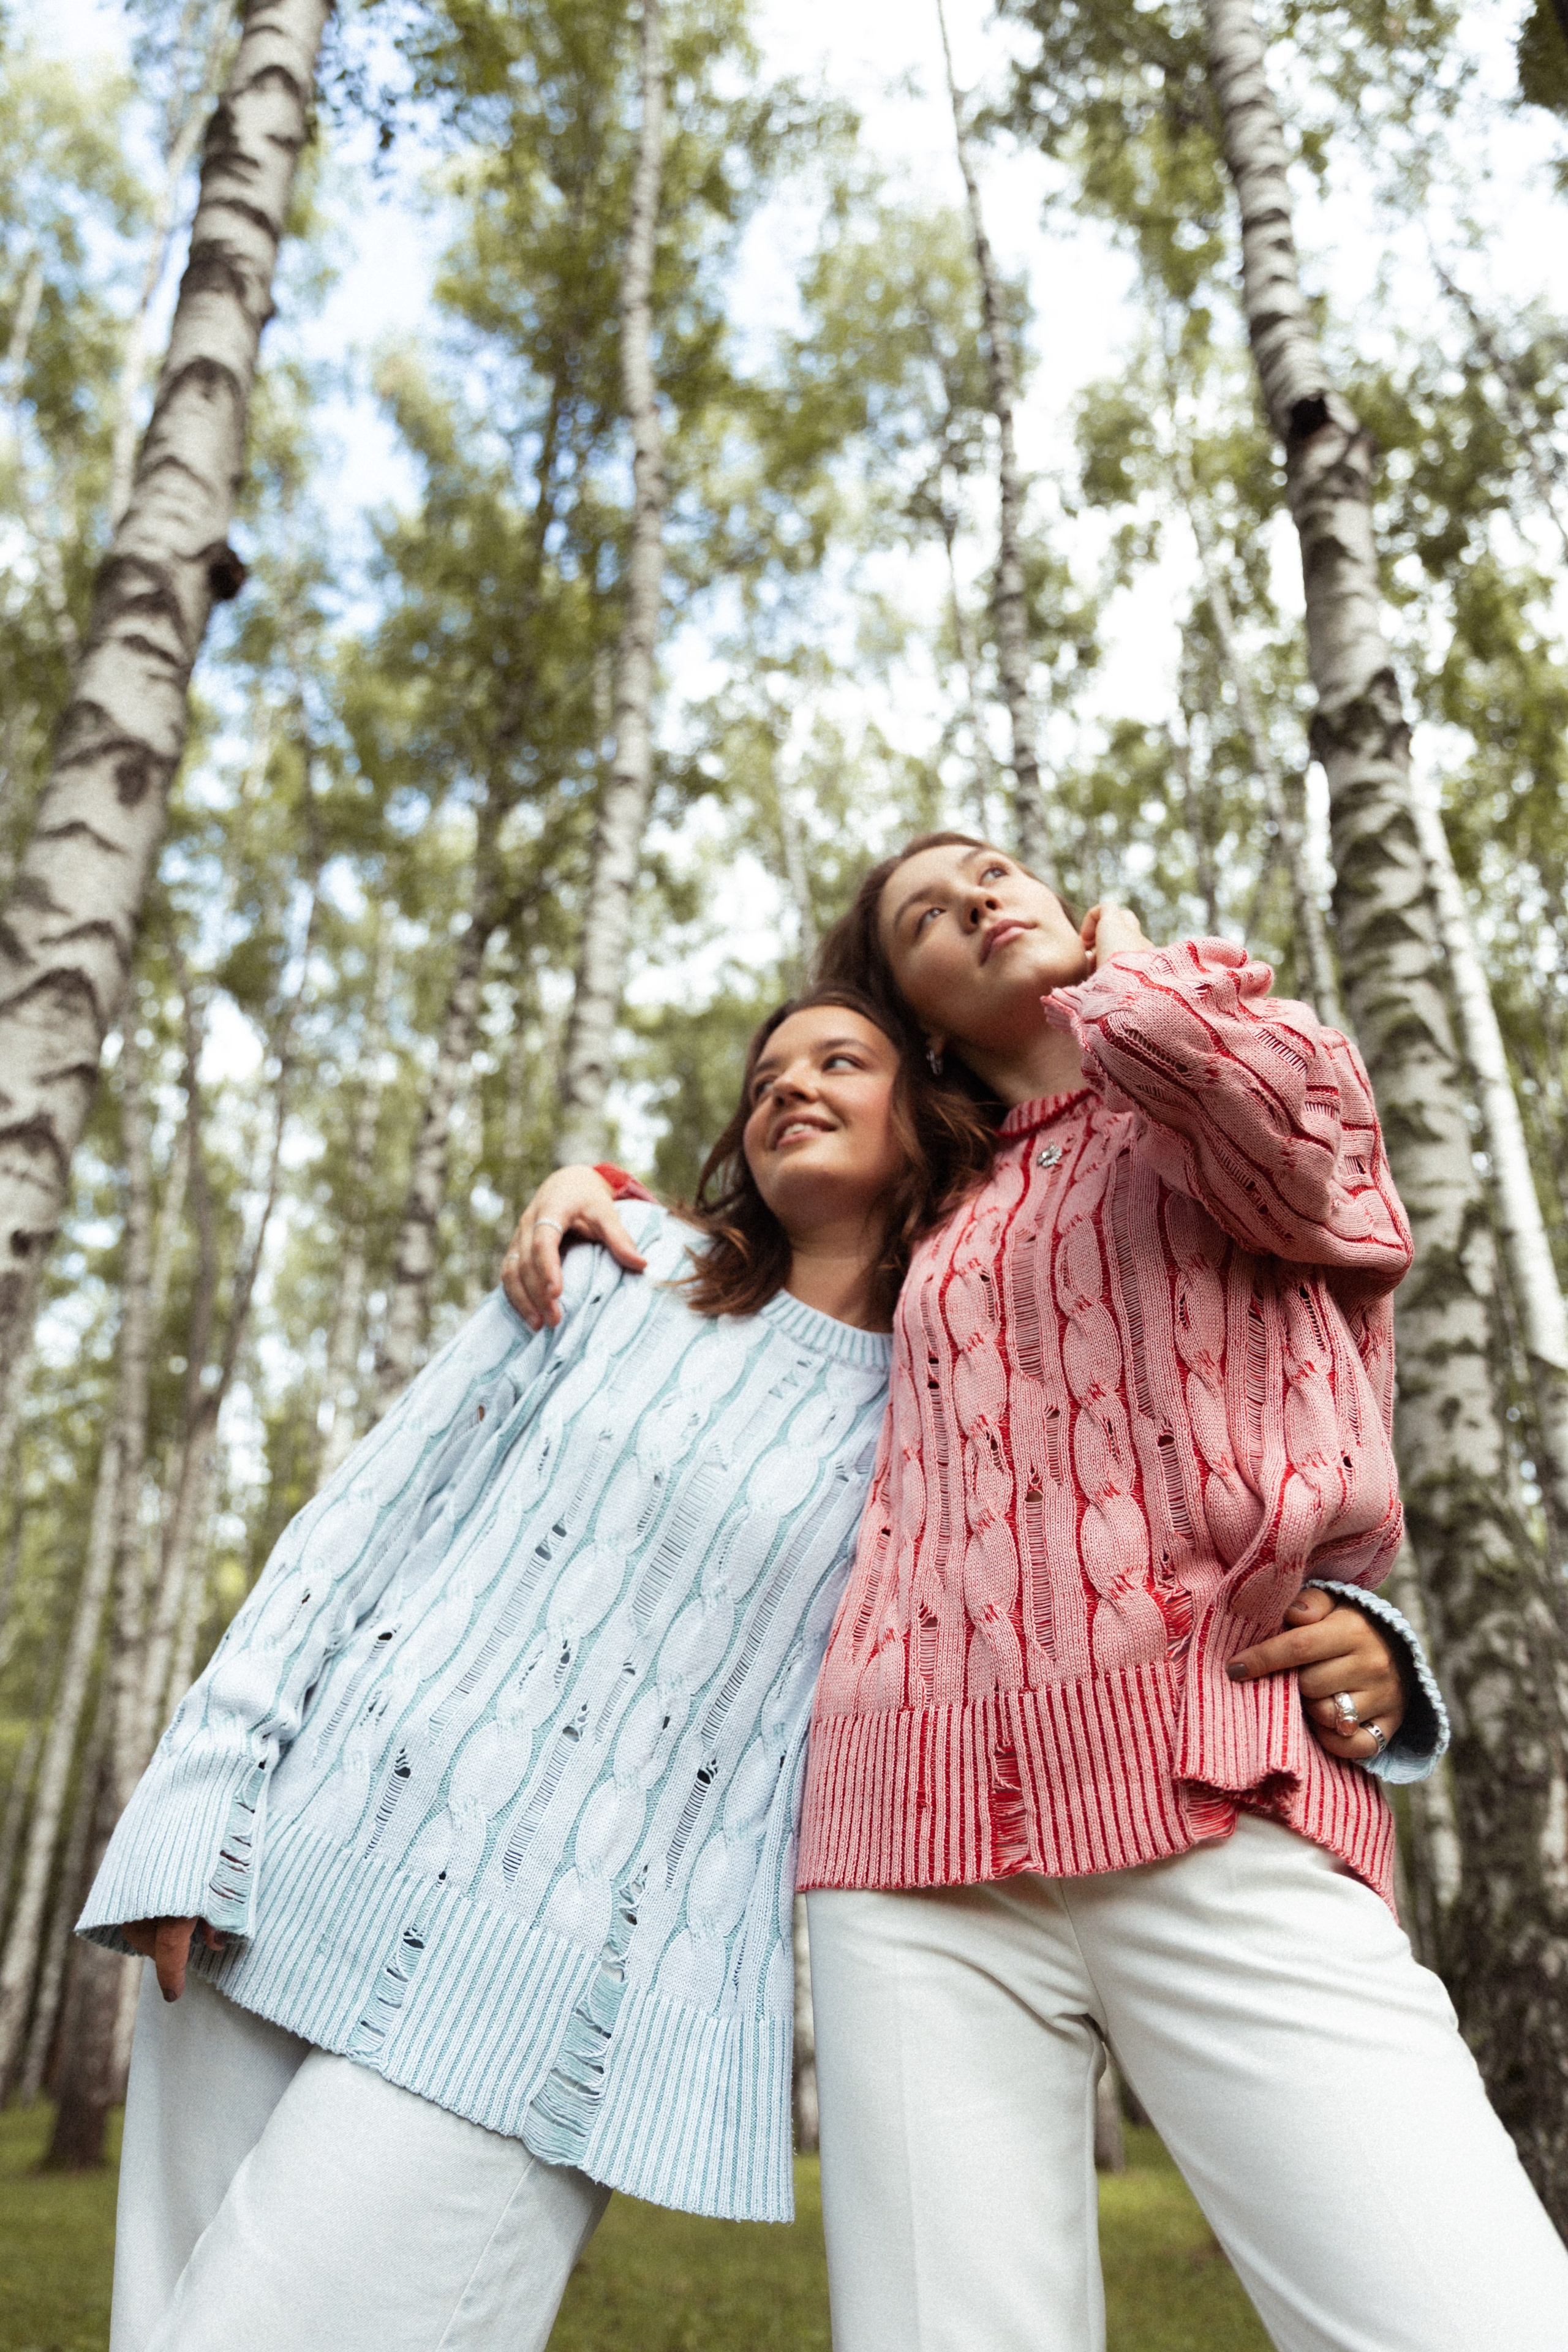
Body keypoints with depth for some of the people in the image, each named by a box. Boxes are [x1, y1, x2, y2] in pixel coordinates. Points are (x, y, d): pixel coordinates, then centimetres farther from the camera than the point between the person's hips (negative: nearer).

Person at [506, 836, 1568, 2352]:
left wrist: (1124, 972, 10)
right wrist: (594, 1187, 23)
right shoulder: (941, 1227, 24)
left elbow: (1214, 1056, -13)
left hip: (1213, 1812, -3)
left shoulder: (1277, 1090, 13)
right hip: (912, 1837, 4)